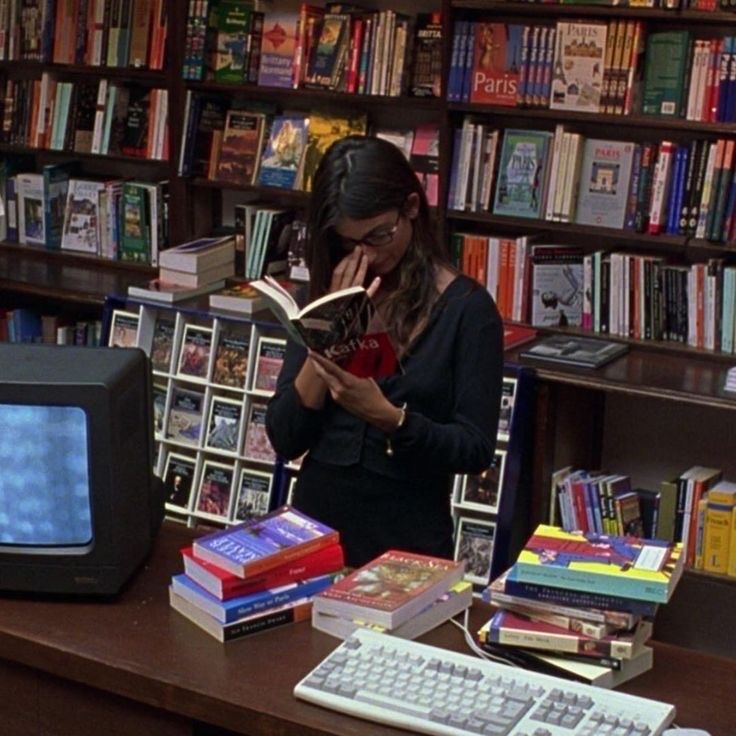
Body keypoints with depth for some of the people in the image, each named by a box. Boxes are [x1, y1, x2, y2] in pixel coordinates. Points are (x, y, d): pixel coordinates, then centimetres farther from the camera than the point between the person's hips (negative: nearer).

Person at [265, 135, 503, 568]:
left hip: (407, 539, -2)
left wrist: (387, 416, -23)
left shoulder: (466, 308, -6)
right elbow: (284, 439, -2)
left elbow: (476, 449, -8)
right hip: (315, 524, 3)